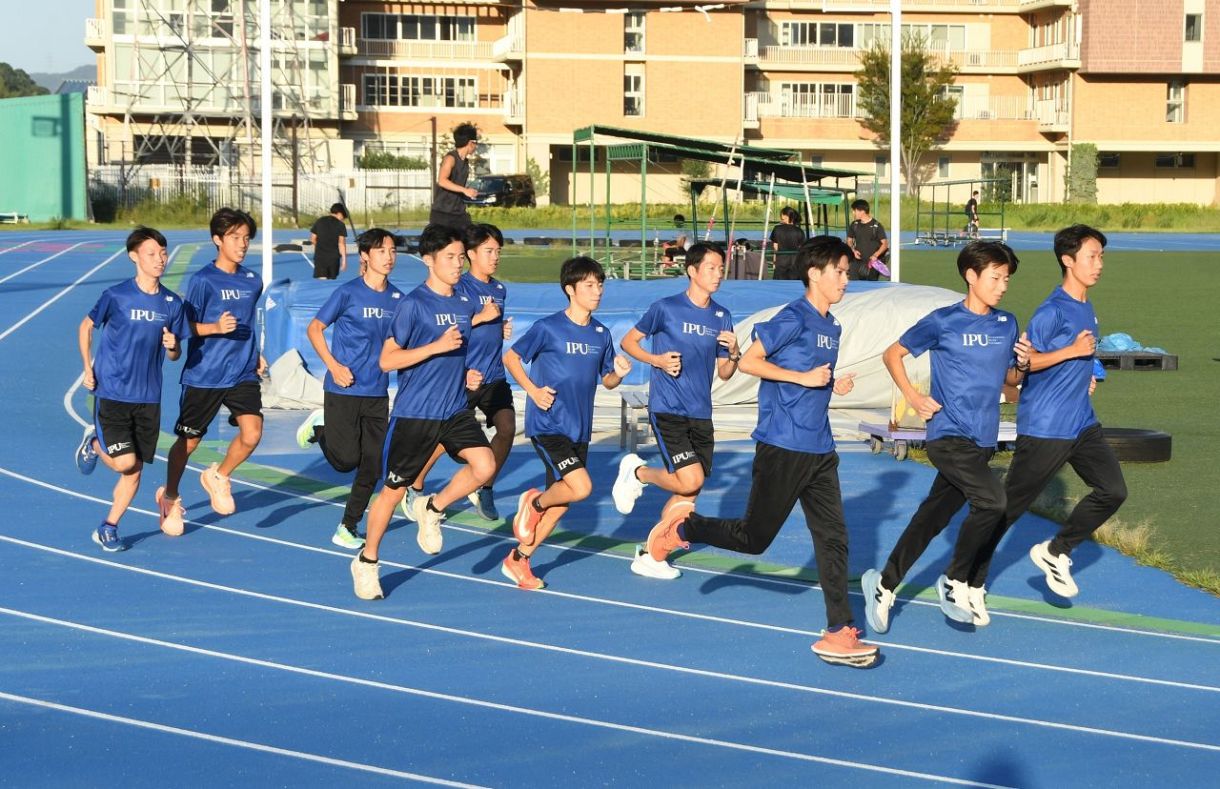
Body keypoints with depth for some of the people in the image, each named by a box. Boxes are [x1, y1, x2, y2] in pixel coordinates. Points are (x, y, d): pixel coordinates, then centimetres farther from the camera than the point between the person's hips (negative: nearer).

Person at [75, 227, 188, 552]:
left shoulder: (172, 303, 2)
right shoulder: (116, 296, -10)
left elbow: (175, 355, 10)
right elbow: (86, 327, 6)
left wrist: (172, 346, -13)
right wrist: (87, 369, -1)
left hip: (148, 397, 4)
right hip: (111, 394, -4)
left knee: (134, 471, 5)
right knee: (125, 462, -14)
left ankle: (108, 528, 21)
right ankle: (93, 443, 19)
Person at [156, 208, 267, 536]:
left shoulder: (253, 281, 6)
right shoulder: (203, 281, -11)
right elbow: (187, 326, -8)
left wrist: (256, 354, 12)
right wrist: (217, 327, -25)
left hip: (243, 374, 4)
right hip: (204, 375, -4)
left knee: (251, 434, -16)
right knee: (188, 441, 8)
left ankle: (218, 477, 13)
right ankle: (169, 497, 33)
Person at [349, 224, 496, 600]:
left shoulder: (465, 305, 8)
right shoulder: (412, 304, -12)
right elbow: (386, 360, -14)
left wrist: (467, 374, 6)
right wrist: (437, 346, -22)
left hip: (455, 411, 5)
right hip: (413, 414, -5)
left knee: (484, 465, -17)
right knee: (394, 489, 3)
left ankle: (432, 509, 10)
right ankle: (366, 561, 23)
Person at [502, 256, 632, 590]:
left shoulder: (602, 334, 7)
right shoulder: (548, 328, -10)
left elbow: (607, 381, 16)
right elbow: (510, 357, -2)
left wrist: (618, 373, -7)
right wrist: (533, 390, -15)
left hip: (579, 429, 6)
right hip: (547, 425, -6)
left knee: (560, 504, 7)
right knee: (581, 487, -21)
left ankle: (518, 559, 21)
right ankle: (534, 501, 8)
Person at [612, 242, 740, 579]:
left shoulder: (722, 317, 9)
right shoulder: (666, 308, -7)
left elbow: (724, 373, 14)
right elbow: (628, 341, 3)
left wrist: (734, 353, -7)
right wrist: (657, 360, -14)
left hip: (701, 415, 6)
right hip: (667, 410, -6)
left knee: (687, 495, 5)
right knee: (690, 480, -20)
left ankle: (650, 555, 18)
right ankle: (637, 471, 8)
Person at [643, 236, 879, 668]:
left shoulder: (832, 327, 14)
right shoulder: (794, 318, -13)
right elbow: (748, 361, -15)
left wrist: (834, 384, 6)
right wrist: (805, 378, -19)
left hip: (819, 450, 8)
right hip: (783, 448, -8)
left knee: (833, 538, 1)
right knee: (755, 538, 2)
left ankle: (839, 633, 3)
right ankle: (685, 526, 25)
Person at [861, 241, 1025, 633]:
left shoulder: (1007, 325, 9)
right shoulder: (944, 321, -7)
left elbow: (1010, 379, 18)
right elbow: (892, 354, 3)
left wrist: (1021, 365, -3)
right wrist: (912, 396, -7)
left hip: (981, 441, 6)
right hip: (948, 435, -6)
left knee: (932, 517, 9)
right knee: (992, 500, -22)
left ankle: (884, 585, 22)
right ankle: (956, 582, -6)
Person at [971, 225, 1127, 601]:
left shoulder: (1086, 307, 10)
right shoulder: (1053, 311, -17)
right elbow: (1022, 361, -20)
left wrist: (1085, 376, 12)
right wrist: (1072, 351, -24)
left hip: (1082, 423, 8)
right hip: (1044, 428, -8)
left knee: (1113, 490, 2)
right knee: (1009, 506, 0)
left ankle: (1055, 552, 17)